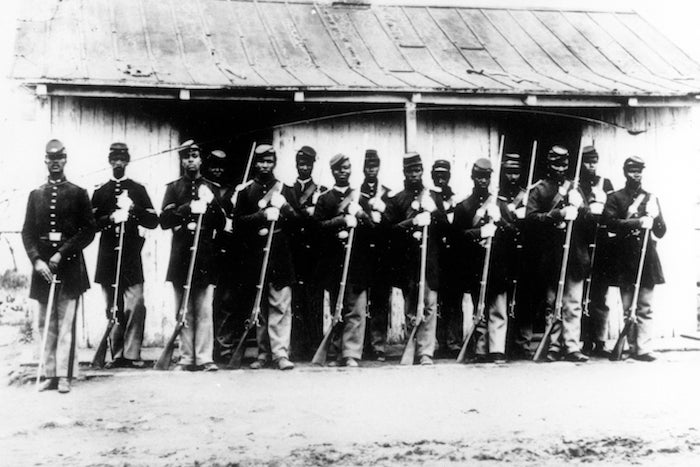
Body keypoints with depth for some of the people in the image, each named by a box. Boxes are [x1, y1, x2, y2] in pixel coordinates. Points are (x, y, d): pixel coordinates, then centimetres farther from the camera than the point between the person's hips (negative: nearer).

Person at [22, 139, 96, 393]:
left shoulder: (78, 194, 5)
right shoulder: (36, 195, 12)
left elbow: (88, 231, -1)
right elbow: (27, 232, 8)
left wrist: (62, 253, -11)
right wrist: (37, 260, -7)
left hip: (70, 266, -3)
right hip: (43, 266, 3)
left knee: (66, 323, -5)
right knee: (46, 323, 5)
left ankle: (64, 375, -3)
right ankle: (49, 374, 10)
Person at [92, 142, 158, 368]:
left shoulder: (138, 190, 12)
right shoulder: (100, 192, 14)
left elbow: (153, 221, 6)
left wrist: (132, 209, -10)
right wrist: (111, 218, -13)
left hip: (132, 256, -1)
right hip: (108, 257, 1)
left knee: (135, 305, -13)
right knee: (113, 309, 3)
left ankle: (132, 354, -11)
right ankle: (116, 354, 9)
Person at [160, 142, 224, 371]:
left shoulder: (211, 188, 13)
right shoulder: (173, 188, 11)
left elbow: (221, 224, 8)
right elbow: (164, 221, -1)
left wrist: (210, 203, -9)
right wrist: (188, 208, -15)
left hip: (205, 255, 0)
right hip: (181, 255, 0)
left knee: (204, 311, -5)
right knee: (183, 312, 2)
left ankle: (204, 358, -3)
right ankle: (186, 358, 8)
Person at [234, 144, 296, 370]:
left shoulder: (285, 190, 11)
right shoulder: (246, 192, 12)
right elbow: (238, 221, 0)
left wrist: (282, 208, -12)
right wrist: (263, 216, -14)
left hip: (279, 257, -1)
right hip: (255, 257, 1)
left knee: (280, 306, -8)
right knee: (260, 307, 6)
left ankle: (280, 353, -9)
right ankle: (263, 353, 13)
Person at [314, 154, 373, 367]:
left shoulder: (361, 199, 14)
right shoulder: (324, 199, 10)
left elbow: (372, 229, 8)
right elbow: (318, 226, -3)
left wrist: (360, 216, -11)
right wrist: (342, 221, -15)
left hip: (357, 263, 0)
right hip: (334, 263, 0)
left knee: (356, 311, -8)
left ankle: (351, 354, -8)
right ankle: (339, 353, 15)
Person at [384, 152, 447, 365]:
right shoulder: (396, 200, 10)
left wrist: (432, 211, -7)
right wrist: (413, 222, -14)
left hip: (430, 260, 0)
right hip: (407, 261, 0)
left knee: (430, 305, -9)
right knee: (410, 307, 5)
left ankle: (426, 352, -10)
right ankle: (413, 347, 18)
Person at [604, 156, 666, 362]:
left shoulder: (651, 198, 16)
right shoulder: (615, 198, 7)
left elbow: (661, 232, 14)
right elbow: (610, 222, -10)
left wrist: (654, 218, -7)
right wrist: (637, 223, -20)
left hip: (647, 258, 1)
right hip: (625, 258, -1)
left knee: (645, 307, -5)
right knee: (627, 307, 3)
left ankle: (644, 348, -7)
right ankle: (632, 346, 10)